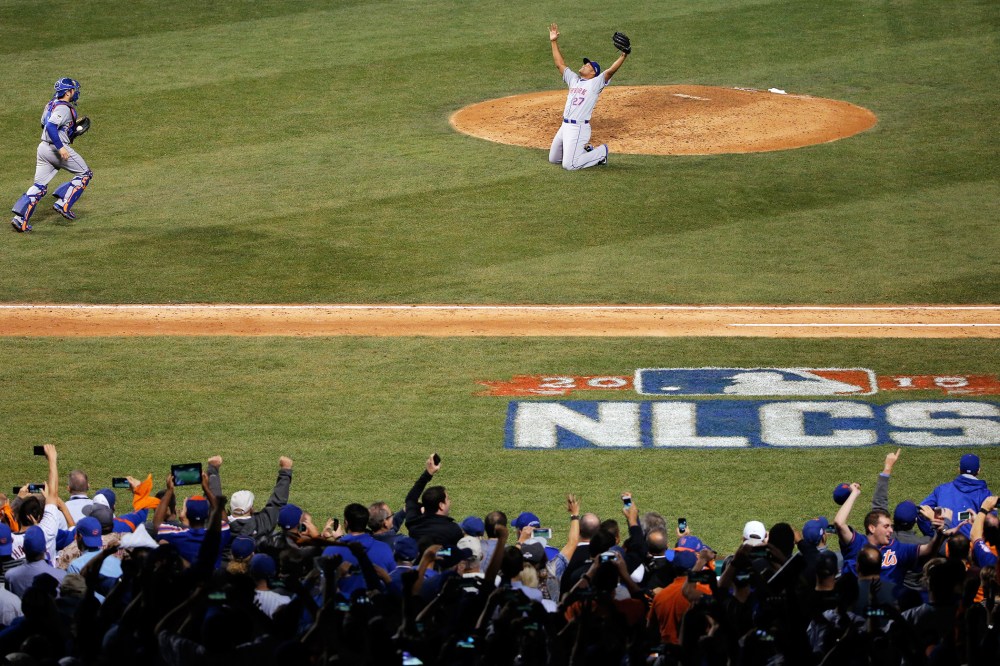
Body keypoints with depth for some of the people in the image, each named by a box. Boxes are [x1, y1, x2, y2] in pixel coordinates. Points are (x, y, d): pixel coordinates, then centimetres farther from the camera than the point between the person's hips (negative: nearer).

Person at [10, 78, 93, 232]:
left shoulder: (51, 104, 15)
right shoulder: (64, 108, -14)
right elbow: (50, 127, -26)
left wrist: (73, 126, 24)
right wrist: (60, 148, -30)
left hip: (43, 147, 9)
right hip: (56, 148, -9)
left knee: (39, 186, 10)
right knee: (85, 174, 6)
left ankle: (19, 219, -2)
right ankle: (63, 204, -4)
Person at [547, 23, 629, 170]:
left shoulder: (596, 83, -3)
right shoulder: (574, 80, 17)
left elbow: (611, 70, -17)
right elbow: (560, 64, 22)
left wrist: (623, 55, -31)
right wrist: (554, 42, 19)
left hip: (579, 128, -8)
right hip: (565, 125, 8)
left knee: (569, 165, -15)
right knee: (553, 159, 17)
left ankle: (601, 152, 6)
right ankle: (585, 150, 29)